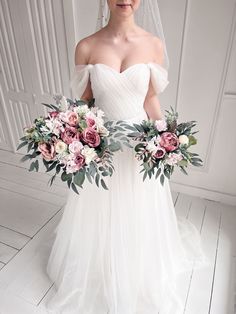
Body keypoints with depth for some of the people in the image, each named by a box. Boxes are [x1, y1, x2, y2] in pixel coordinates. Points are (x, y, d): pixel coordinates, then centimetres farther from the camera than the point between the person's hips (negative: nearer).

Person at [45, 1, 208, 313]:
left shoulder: (154, 45, -2)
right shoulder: (86, 47, -4)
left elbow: (151, 101, 2)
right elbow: (83, 103, -1)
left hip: (140, 145, 1)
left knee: (137, 218, 19)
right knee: (100, 218, 19)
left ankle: (136, 279, 53)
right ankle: (99, 275, 53)